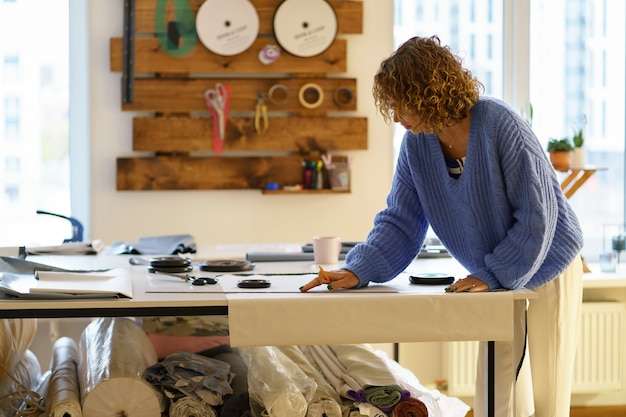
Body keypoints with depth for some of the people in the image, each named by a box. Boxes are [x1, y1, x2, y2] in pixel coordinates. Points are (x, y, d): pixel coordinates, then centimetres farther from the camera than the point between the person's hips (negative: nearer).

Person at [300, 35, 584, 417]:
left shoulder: (501, 126, -25)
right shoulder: (416, 145, -7)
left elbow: (536, 217, -23)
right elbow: (400, 222, -5)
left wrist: (491, 276, -25)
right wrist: (358, 272, -18)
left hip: (546, 271, -6)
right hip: (496, 279, 6)